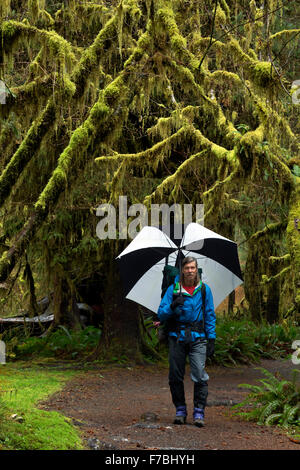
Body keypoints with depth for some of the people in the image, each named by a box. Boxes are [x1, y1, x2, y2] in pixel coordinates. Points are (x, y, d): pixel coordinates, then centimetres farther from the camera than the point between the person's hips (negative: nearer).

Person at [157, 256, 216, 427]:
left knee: (200, 376, -10)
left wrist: (211, 339, 4)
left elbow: (210, 315, 11)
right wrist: (172, 306, -17)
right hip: (177, 337, 1)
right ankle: (180, 410, 16)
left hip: (198, 337, -1)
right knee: (175, 376, 3)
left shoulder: (205, 289, 8)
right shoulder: (173, 289, 7)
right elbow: (161, 315, 3)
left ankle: (199, 413, -4)